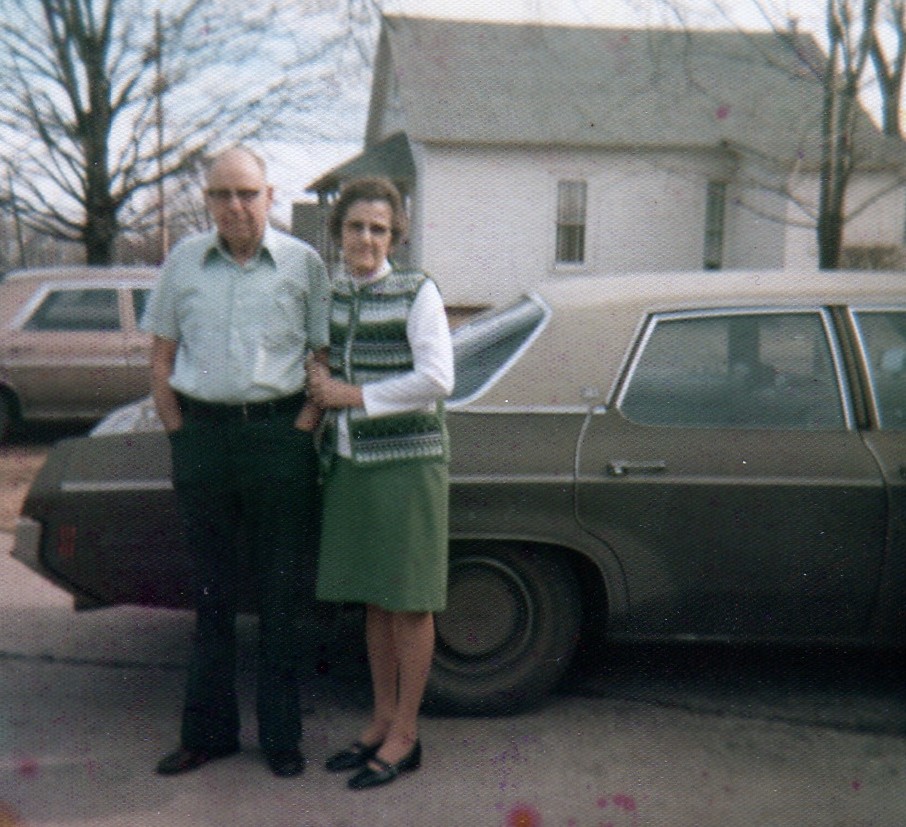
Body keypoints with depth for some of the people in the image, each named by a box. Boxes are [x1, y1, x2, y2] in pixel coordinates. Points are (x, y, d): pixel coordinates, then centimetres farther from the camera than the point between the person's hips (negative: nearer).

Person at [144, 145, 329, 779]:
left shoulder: (304, 264, 2)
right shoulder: (184, 263, 9)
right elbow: (161, 362, 11)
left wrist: (301, 430, -8)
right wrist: (180, 434, 2)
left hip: (279, 435, -2)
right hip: (201, 435, 2)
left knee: (281, 594, 4)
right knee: (213, 590, 11)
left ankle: (282, 734, 18)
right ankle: (209, 731, 24)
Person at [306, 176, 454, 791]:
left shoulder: (417, 293, -7)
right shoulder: (330, 294, 10)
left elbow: (437, 380, -15)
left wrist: (355, 395, -13)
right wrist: (318, 384, 0)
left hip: (406, 459, -6)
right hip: (348, 461, 6)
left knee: (409, 601, 3)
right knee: (373, 600, 13)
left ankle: (405, 735, 15)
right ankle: (382, 721, 27)